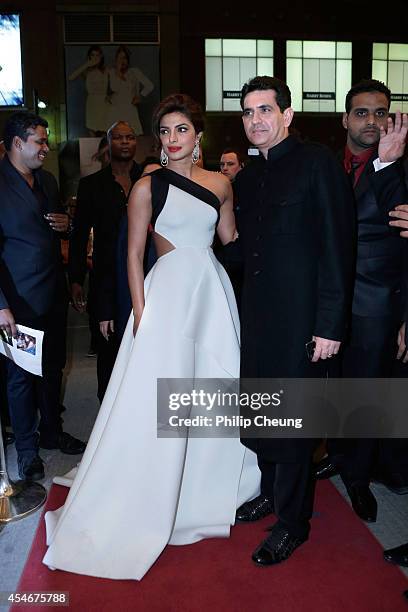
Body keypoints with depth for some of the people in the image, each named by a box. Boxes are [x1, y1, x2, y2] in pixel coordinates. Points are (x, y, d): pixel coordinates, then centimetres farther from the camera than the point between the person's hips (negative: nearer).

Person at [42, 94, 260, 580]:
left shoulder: (219, 184, 9)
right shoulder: (148, 187, -2)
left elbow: (232, 242, 14)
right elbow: (134, 255, -5)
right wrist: (141, 316, -11)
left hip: (213, 291, 5)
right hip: (167, 294, -5)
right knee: (157, 402, -1)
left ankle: (210, 484, 37)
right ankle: (148, 505, 18)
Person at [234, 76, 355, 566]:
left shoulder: (317, 162, -8)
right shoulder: (247, 176, 13)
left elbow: (336, 246, -14)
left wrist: (329, 324, -17)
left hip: (300, 316, -6)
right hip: (257, 314, 7)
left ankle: (293, 522, 23)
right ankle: (272, 492, 39)